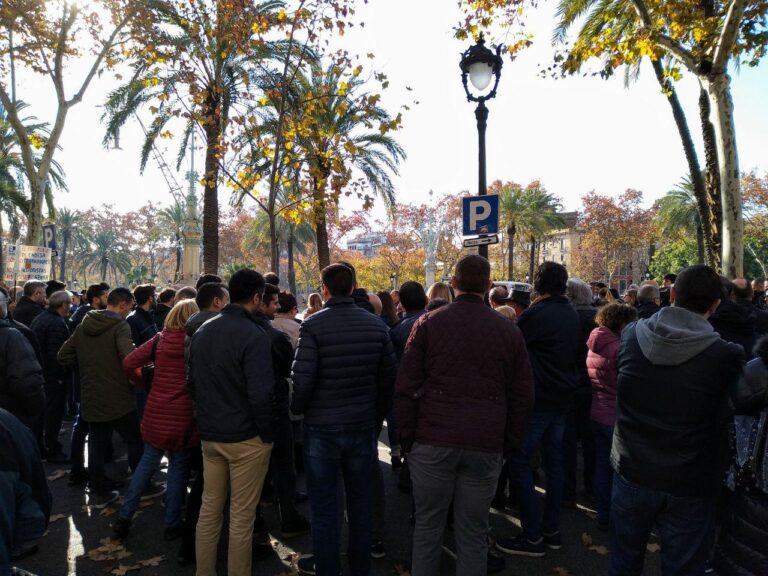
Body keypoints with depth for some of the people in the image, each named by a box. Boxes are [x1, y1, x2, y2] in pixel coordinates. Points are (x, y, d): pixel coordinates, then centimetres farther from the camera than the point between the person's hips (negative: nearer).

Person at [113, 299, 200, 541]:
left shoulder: (160, 339, 0)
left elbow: (128, 363, -1)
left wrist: (143, 379, 14)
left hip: (156, 412, 3)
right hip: (183, 414, -3)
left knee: (147, 462, 18)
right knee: (178, 467, 9)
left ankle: (124, 517, 24)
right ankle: (172, 524, 18)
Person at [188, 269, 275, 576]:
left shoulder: (202, 331, 5)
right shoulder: (254, 335, -19)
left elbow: (192, 382, 12)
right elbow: (260, 394, -24)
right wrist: (267, 434, -10)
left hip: (209, 435, 7)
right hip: (245, 437, -7)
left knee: (209, 508, 19)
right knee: (242, 516, 7)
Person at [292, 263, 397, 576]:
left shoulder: (313, 326, -13)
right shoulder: (377, 325, -1)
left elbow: (303, 379, -18)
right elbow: (388, 378, 0)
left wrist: (297, 410, 2)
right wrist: (376, 418, 12)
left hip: (322, 427, -4)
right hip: (363, 425, 4)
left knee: (324, 508, 9)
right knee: (360, 503, 17)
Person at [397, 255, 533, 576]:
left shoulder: (428, 324, -2)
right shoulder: (509, 330, 3)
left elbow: (406, 388, -4)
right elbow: (522, 396, 5)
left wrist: (407, 437, 5)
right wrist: (508, 445, 13)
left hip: (432, 443, -1)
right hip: (486, 447, 1)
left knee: (428, 526, 14)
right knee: (473, 533, 13)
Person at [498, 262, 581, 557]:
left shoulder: (535, 314, -17)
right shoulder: (572, 314, 8)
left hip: (538, 398, -8)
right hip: (563, 397, 8)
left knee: (520, 461, -1)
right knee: (554, 460, 14)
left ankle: (532, 536, 3)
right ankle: (552, 529, 24)